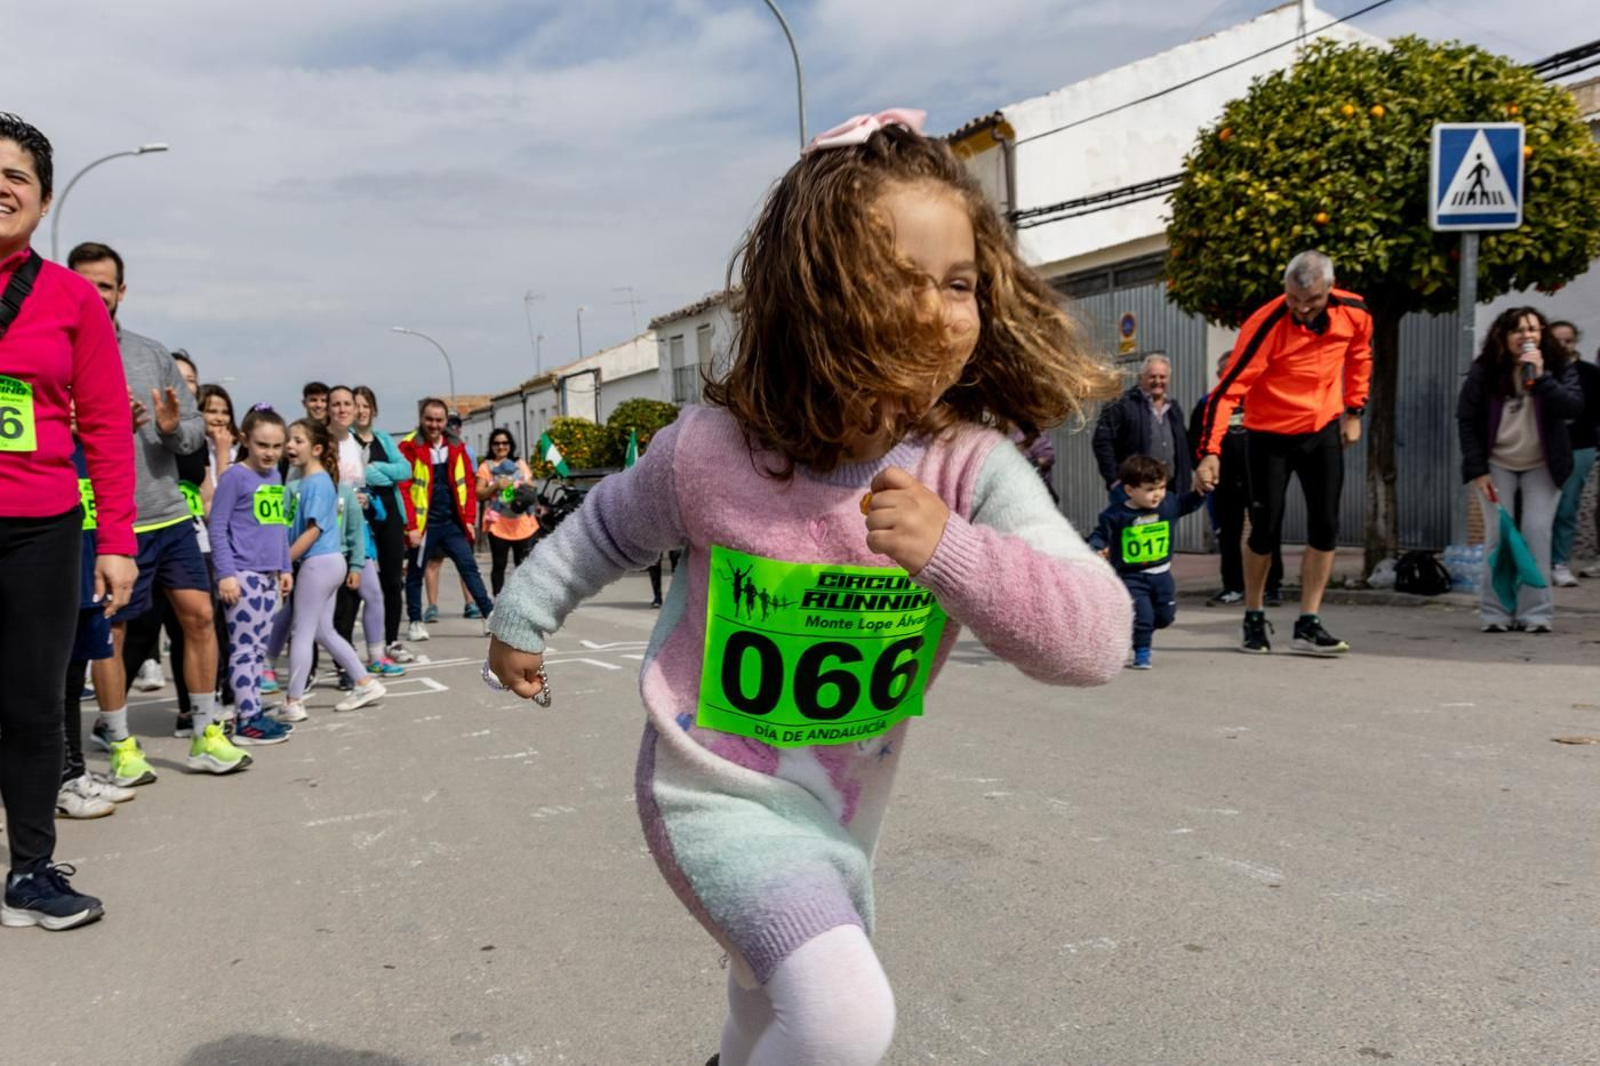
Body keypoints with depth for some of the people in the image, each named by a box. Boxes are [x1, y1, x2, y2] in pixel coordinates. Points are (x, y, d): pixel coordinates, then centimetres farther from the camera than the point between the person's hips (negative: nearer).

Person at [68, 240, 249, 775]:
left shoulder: (152, 353, 10)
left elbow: (197, 431, 11)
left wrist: (173, 428, -10)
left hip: (170, 514, 4)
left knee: (199, 615, 5)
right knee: (109, 633, 4)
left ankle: (206, 735, 16)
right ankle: (120, 743, 19)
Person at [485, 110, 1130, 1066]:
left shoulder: (975, 469, -19)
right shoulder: (711, 453, -20)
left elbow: (1097, 638, -27)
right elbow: (607, 528, 2)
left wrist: (952, 551, -42)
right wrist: (524, 618, 14)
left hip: (846, 807, 4)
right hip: (720, 795, -4)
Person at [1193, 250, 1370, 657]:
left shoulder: (1354, 313, -10)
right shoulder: (1265, 325, -25)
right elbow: (1228, 390, -28)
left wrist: (1354, 411, 10)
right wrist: (1210, 452, -36)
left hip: (1324, 430, 4)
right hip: (1271, 435, -4)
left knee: (1325, 527, 0)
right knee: (1265, 531, -3)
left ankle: (1309, 625, 8)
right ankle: (1254, 620, 16)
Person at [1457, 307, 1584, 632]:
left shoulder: (1559, 366, -3)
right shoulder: (1483, 372, -4)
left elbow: (1574, 406, -16)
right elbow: (1466, 420, -3)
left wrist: (1541, 377, -27)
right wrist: (1478, 470, -8)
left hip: (1542, 467, 0)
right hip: (1497, 465, 0)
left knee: (1537, 534, -8)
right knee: (1498, 536, -5)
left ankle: (1536, 613, -2)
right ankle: (1495, 614, 1)